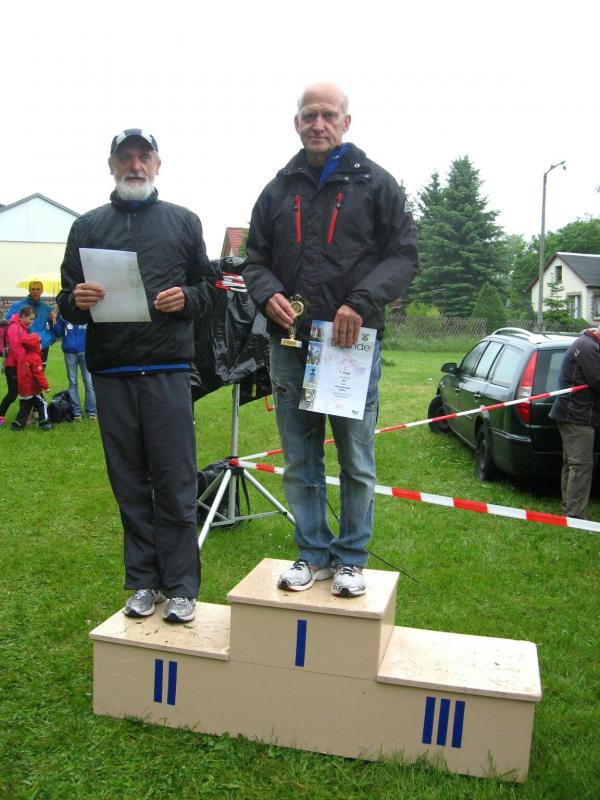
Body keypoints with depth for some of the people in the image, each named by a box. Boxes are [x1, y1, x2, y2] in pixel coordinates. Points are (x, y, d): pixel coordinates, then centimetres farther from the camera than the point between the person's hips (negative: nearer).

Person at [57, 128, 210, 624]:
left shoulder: (183, 222, 11)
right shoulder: (88, 226, 15)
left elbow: (208, 289, 12)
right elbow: (67, 304, 14)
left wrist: (186, 298, -10)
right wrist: (77, 301, -9)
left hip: (167, 369, -2)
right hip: (110, 372, 2)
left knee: (175, 482, -2)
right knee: (130, 483, 8)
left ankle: (180, 587, 9)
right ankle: (144, 582, 19)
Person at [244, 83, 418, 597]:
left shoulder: (375, 183, 4)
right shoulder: (279, 190, 15)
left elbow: (404, 254, -1)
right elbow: (256, 260, 16)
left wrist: (362, 303, -16)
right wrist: (268, 294, -7)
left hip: (353, 343, -3)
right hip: (290, 344, 4)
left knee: (356, 460, 4)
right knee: (299, 461, 9)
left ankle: (351, 558, 20)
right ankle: (313, 553, 22)